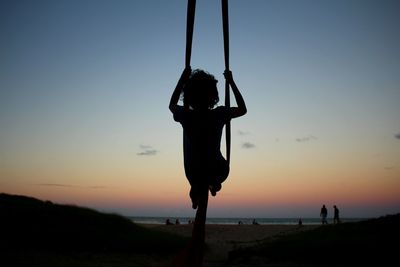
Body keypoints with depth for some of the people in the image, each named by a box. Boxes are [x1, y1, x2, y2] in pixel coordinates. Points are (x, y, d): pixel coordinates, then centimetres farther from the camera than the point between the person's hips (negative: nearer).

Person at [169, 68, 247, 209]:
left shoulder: (185, 115, -16)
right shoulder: (219, 114, -19)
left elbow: (172, 105, 9)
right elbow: (243, 109, 2)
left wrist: (182, 79, 8)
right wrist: (231, 82, 3)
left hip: (193, 174, 1)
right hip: (216, 172, -1)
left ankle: (196, 191, 35)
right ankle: (214, 184, 31)